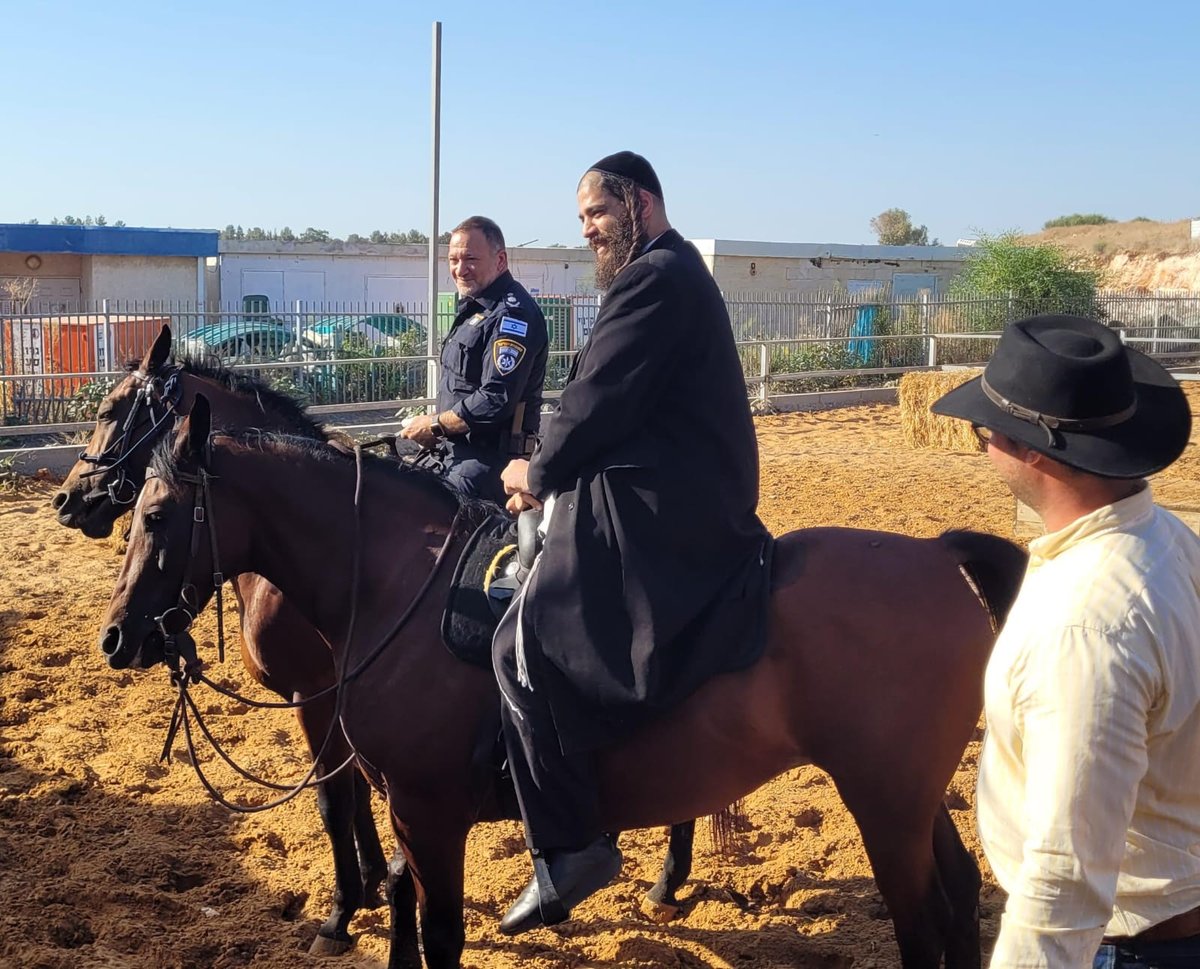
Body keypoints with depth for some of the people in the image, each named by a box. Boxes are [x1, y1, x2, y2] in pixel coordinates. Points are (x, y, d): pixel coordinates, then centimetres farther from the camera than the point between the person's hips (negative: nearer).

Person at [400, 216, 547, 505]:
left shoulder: (512, 314, -18)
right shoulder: (475, 308, 17)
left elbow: (496, 400, -26)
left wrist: (435, 425, -14)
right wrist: (440, 428, 9)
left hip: (488, 463, -10)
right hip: (462, 454, 10)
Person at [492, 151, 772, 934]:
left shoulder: (652, 278, -12)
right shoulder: (676, 272, 22)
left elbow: (600, 398, -17)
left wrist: (540, 473, -3)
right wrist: (558, 467, 13)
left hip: (653, 512, -12)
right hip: (692, 503, 12)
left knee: (530, 646, -13)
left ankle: (571, 845, -8)